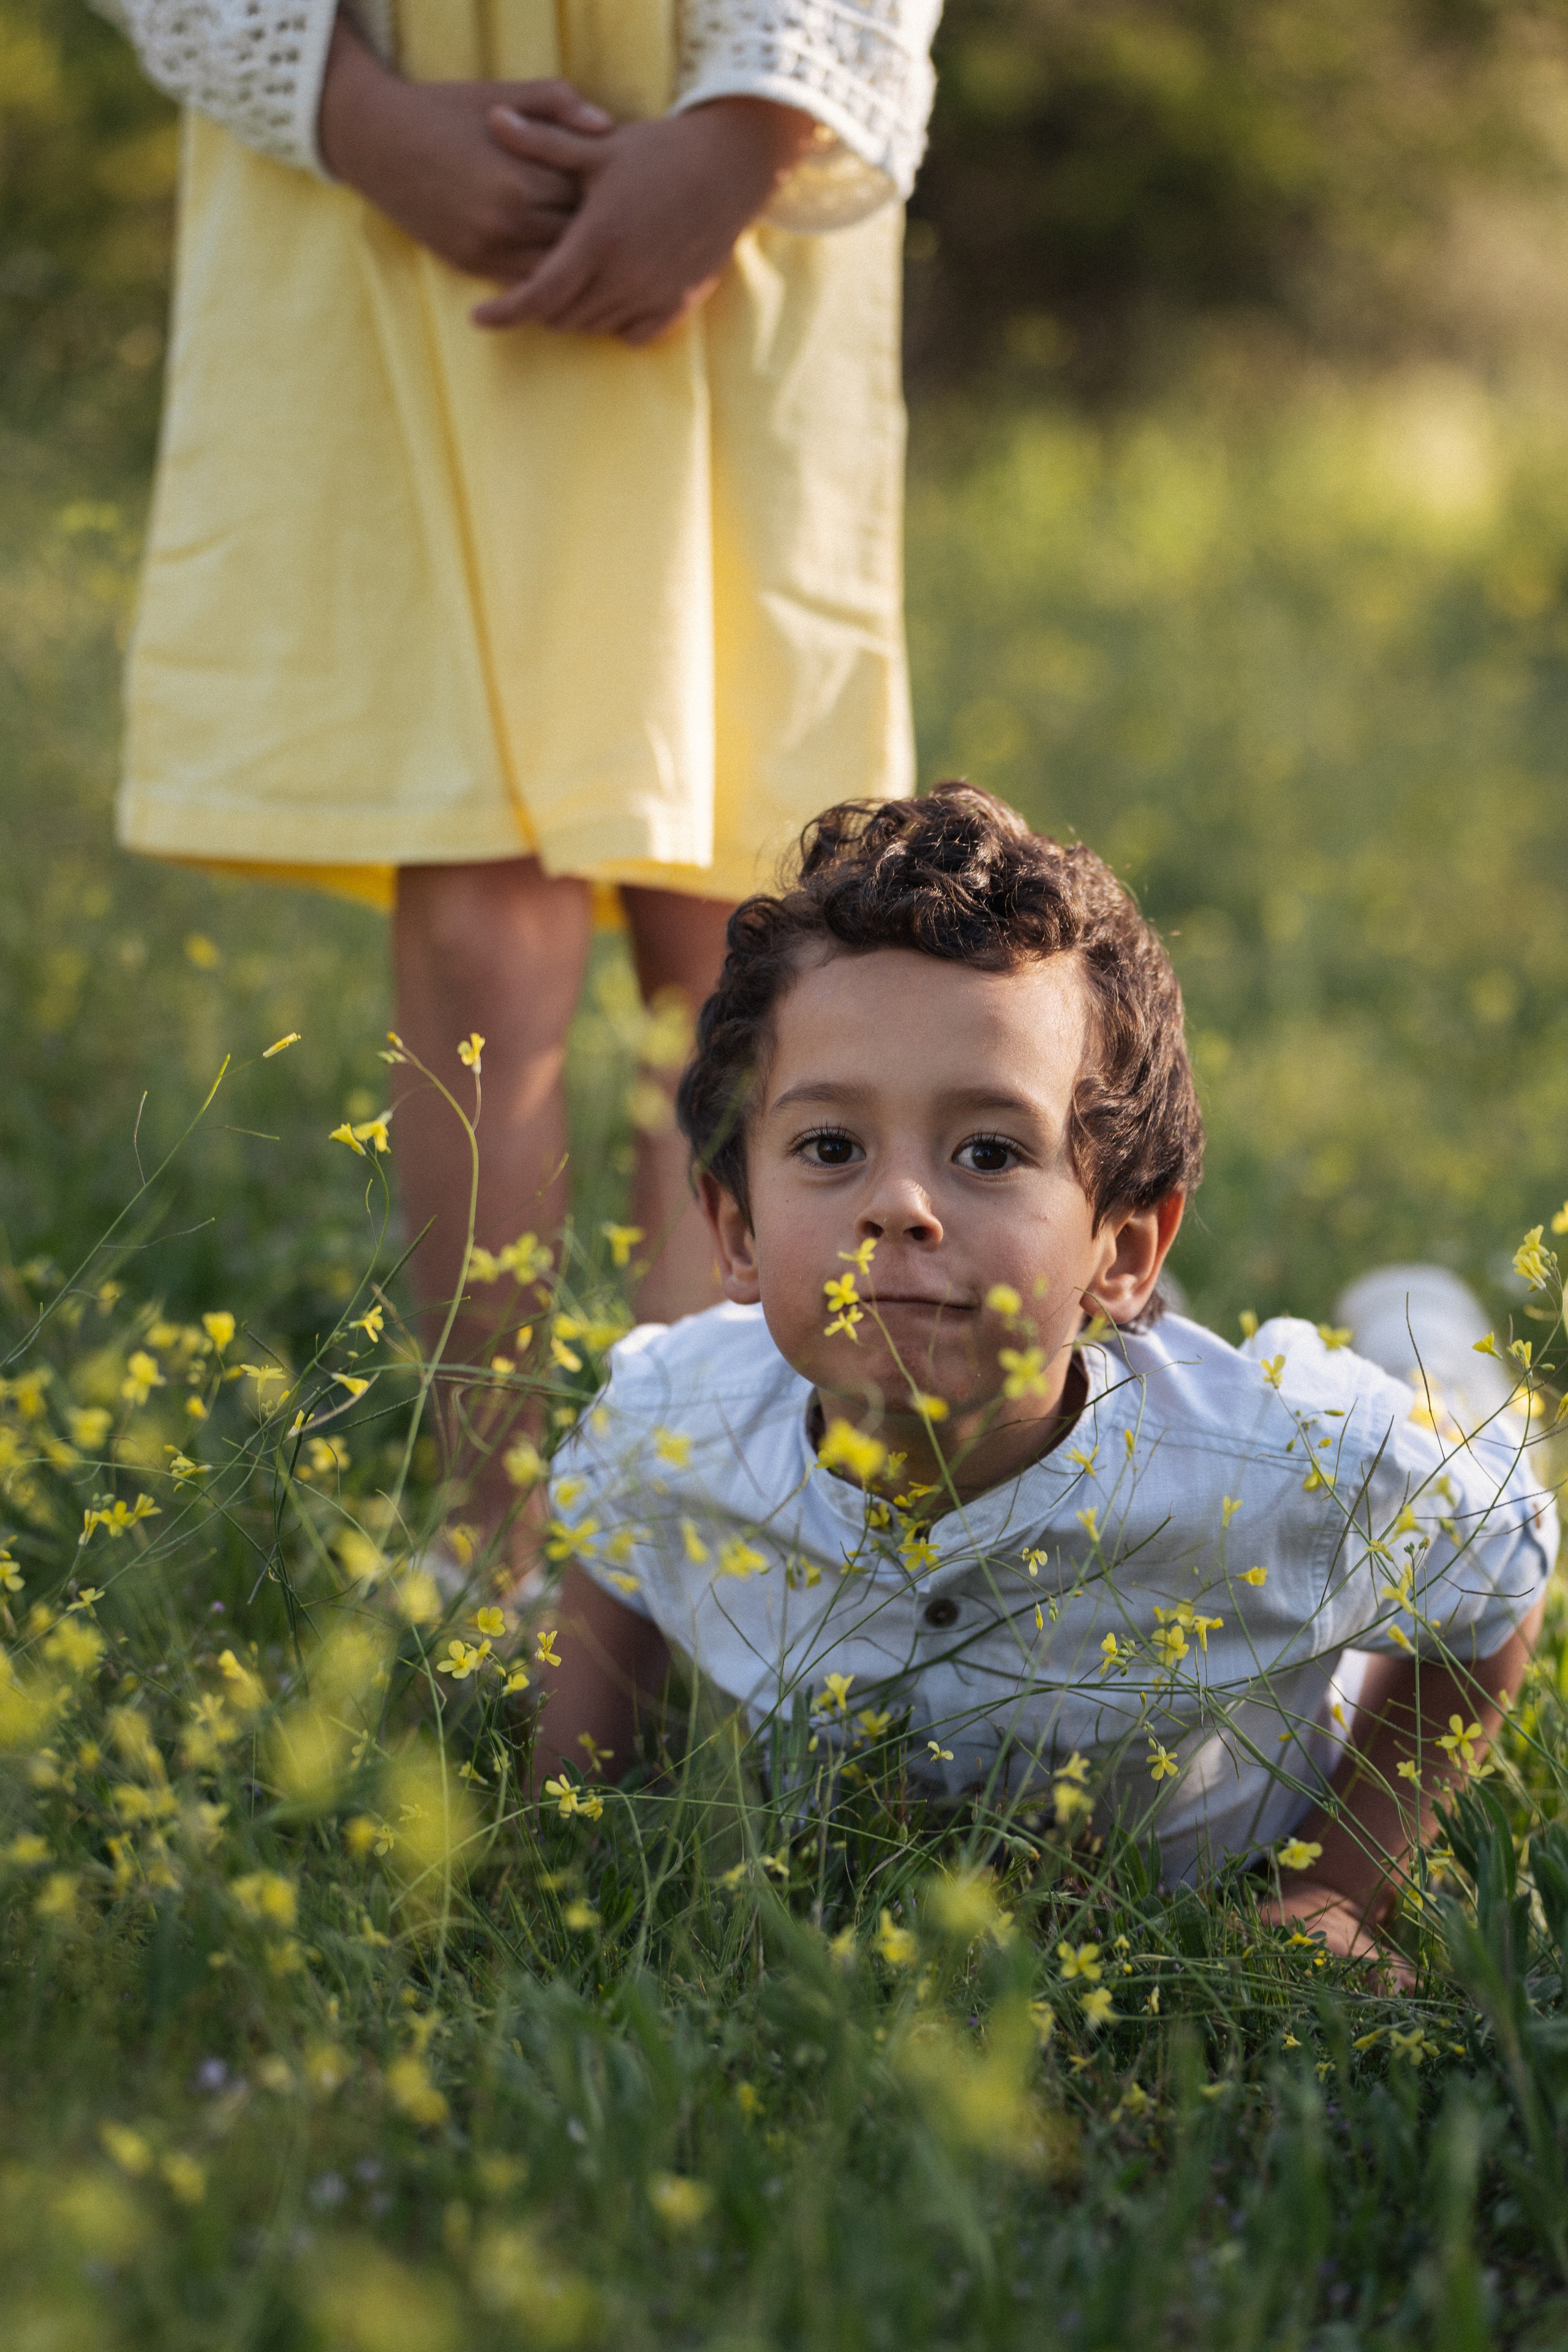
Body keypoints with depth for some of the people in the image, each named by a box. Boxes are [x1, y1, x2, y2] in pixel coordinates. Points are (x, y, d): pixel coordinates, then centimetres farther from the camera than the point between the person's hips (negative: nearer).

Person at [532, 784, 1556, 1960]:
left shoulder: (1294, 1471, -39)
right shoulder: (673, 1423, -32)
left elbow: (1496, 1590, -15)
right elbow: (608, 1558, -4)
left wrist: (1339, 1895, -17)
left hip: (1204, 1919, -2)